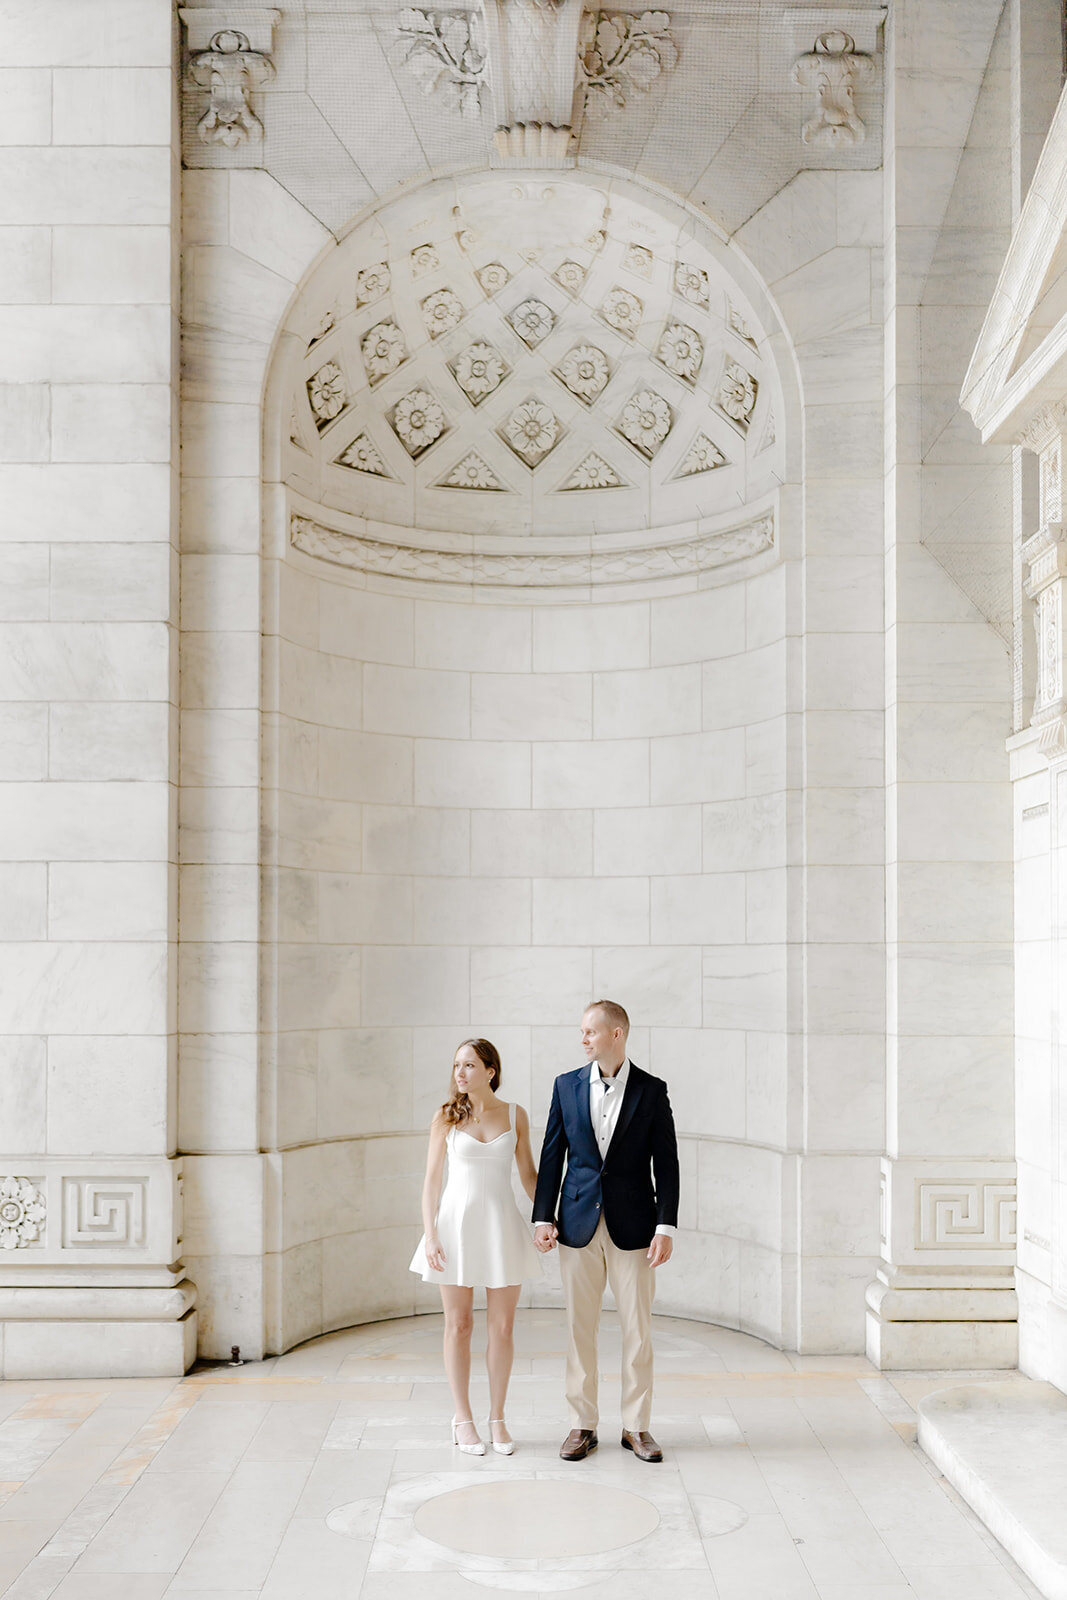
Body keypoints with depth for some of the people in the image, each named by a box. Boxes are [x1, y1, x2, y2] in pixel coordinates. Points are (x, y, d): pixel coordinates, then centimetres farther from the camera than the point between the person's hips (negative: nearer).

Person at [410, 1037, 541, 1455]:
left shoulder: (515, 1116, 2)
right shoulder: (446, 1118, 0)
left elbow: (528, 1173, 9)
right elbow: (431, 1180, 0)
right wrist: (430, 1235, -7)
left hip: (502, 1224, 1)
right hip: (457, 1221, -1)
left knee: (502, 1326, 5)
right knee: (458, 1324, 5)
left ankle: (497, 1417, 19)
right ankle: (463, 1419, 17)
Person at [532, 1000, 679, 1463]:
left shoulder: (651, 1090, -1)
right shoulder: (567, 1086, 4)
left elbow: (665, 1163, -2)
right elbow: (552, 1156, 6)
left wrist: (666, 1228, -8)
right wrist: (543, 1217, 0)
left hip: (632, 1225, -1)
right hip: (578, 1223, 2)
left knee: (637, 1329, 4)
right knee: (579, 1327, 6)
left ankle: (636, 1426, 15)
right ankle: (582, 1425, 16)